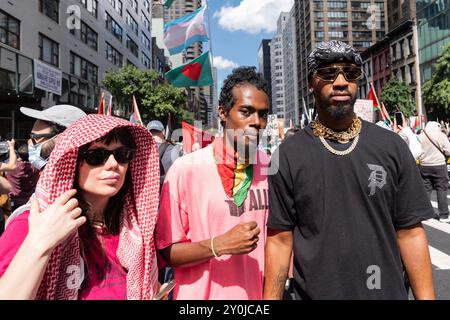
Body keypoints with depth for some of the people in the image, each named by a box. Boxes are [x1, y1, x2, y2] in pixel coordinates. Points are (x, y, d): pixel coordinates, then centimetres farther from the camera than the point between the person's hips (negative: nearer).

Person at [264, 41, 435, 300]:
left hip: (389, 292, 2)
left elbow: (410, 232, -2)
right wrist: (271, 298, -9)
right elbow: (280, 239, -7)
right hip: (314, 293, -1)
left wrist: (426, 296, -5)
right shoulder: (289, 154, -9)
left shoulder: (392, 146, -4)